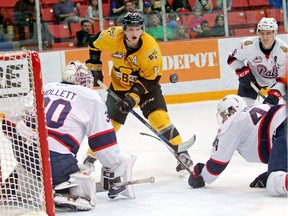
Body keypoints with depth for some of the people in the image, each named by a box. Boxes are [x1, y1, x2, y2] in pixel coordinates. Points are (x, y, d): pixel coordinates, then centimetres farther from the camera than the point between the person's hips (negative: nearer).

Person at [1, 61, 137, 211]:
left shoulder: (44, 89, 21)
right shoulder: (92, 98, 8)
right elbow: (104, 143, 6)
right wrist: (117, 175, 15)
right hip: (55, 157, -6)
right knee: (84, 189, 1)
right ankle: (61, 196, -24)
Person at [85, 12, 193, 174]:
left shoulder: (150, 48, -29)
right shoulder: (113, 36, -22)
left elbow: (150, 79, -23)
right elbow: (95, 44, 0)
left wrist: (134, 97, -31)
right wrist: (94, 67, 3)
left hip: (146, 83, -2)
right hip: (120, 85, 3)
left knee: (159, 118, -19)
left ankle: (182, 153, -7)